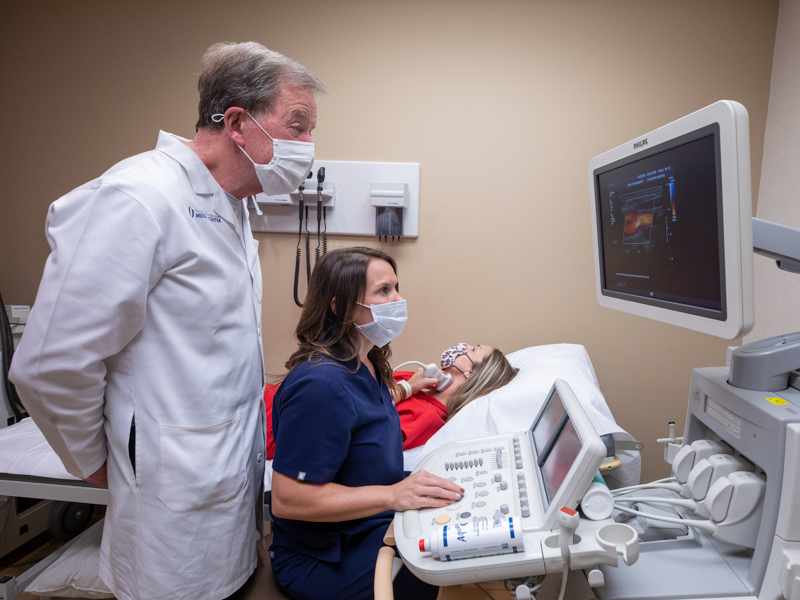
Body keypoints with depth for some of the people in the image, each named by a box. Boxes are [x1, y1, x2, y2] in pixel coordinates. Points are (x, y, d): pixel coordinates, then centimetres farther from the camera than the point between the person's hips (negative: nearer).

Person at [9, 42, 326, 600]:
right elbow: (50, 365, -21)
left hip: (237, 471, 8)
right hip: (182, 499, -8)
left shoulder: (231, 206, 8)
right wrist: (96, 463, -5)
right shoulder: (138, 198, -21)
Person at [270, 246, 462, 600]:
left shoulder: (367, 364, 3)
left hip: (373, 529, 9)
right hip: (325, 558, -9)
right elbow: (287, 499, -27)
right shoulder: (322, 383, -27)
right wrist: (393, 495, -31)